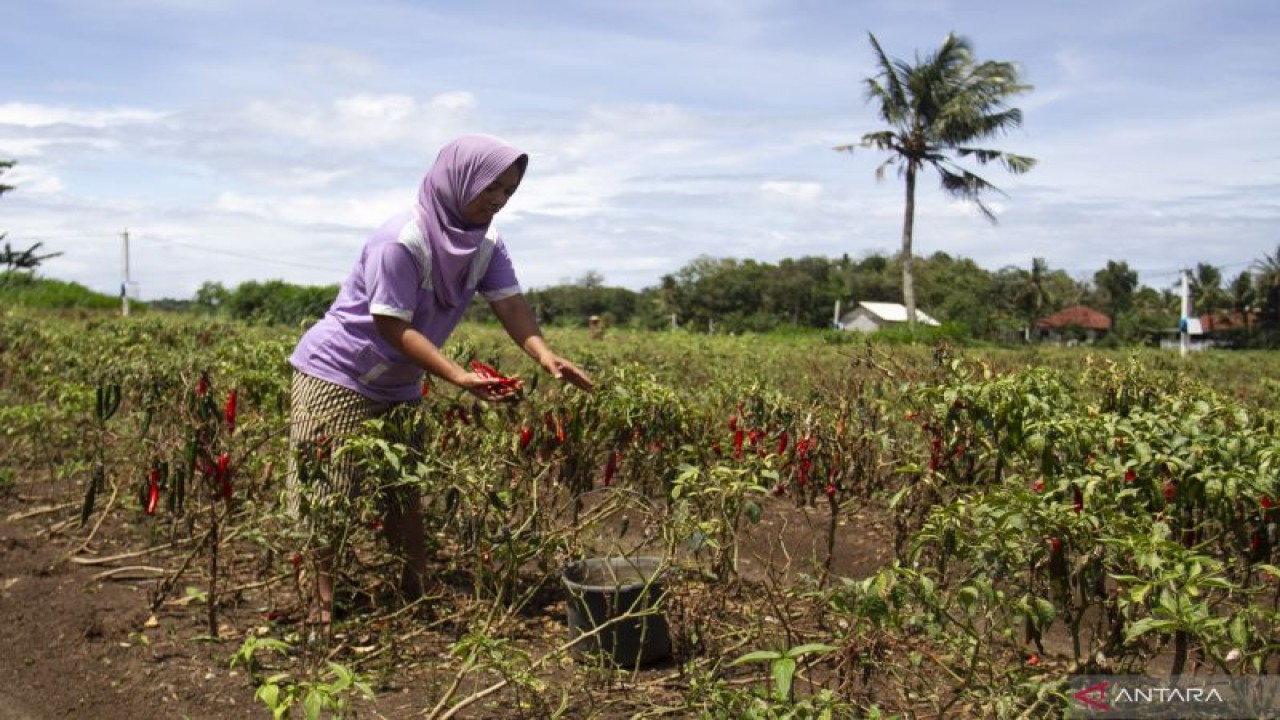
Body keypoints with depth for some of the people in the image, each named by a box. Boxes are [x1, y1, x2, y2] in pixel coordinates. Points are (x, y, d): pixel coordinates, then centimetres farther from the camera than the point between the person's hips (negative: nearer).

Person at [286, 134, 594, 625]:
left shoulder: (486, 247, -4)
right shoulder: (401, 242, -27)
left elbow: (512, 306, -16)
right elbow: (392, 327, -28)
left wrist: (545, 356, -36)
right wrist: (460, 378, -36)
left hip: (397, 388, 7)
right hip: (336, 376, -7)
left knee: (404, 494, 11)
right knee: (328, 496, -4)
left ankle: (419, 594, 19)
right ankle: (320, 602, 6)